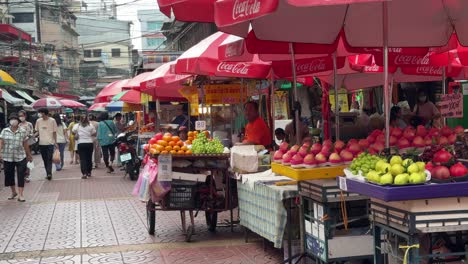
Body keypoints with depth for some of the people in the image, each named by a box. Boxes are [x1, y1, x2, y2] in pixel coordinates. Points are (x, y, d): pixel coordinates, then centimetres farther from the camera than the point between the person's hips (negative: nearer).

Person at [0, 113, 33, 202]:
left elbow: (25, 144, 7)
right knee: (9, 175, 11)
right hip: (7, 158, 2)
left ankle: (21, 195, -2)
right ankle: (13, 192, 31)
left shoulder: (23, 132, 1)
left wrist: (29, 155, 13)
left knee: (21, 176, -5)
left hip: (20, 157, -1)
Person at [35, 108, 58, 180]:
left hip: (50, 143, -4)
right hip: (41, 143, 4)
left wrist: (55, 142, -1)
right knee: (45, 160, 8)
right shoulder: (38, 121, 6)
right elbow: (37, 131, 14)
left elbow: (54, 132, 2)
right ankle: (48, 173, 16)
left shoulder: (52, 121, -2)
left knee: (49, 159, -12)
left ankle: (49, 173, -17)